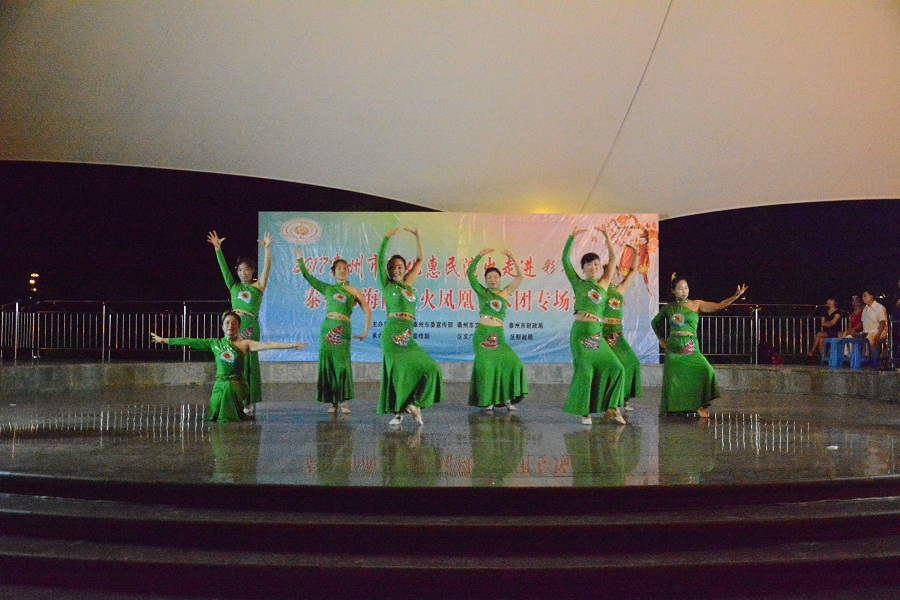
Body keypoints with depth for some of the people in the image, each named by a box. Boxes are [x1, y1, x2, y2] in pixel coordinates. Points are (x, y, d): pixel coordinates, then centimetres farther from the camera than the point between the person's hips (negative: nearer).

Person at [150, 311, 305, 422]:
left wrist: (292, 346, -26)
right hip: (220, 384, 3)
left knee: (229, 387, -36)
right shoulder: (214, 343, 10)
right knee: (216, 416, -12)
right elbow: (190, 342, 14)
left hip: (237, 383, -3)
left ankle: (240, 414, -5)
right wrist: (164, 340, 18)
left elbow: (268, 344, -14)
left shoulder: (244, 344, -1)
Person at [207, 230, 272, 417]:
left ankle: (250, 402, 0)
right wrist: (217, 248, 3)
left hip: (250, 326, -3)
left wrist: (266, 250, -15)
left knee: (249, 361, -2)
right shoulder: (234, 286, 15)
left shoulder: (258, 286, 8)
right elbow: (224, 267, 10)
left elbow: (267, 267, -3)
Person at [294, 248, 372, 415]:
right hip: (327, 328, 2)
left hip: (344, 330, -2)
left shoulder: (353, 291, 8)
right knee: (327, 363, 1)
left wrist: (366, 331, 1)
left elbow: (367, 310, 5)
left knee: (342, 364, -6)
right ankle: (332, 402, 8)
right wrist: (300, 259, 13)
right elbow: (307, 276, 16)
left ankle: (343, 402, 0)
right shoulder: (327, 288, 13)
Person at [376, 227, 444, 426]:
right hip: (392, 333, -6)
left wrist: (417, 236, 23)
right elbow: (380, 260, -4)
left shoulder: (407, 284, 19)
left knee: (430, 369, -1)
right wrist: (387, 239, -10)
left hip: (408, 336, 6)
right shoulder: (386, 285, 7)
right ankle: (396, 412, 3)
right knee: (396, 371, -8)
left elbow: (420, 259, 25)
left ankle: (413, 404, 6)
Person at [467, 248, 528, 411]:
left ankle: (506, 398, 1)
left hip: (498, 335, 3)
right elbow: (469, 273, 0)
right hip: (482, 334, -2)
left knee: (511, 362, -9)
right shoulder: (482, 292, 8)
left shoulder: (505, 293, 13)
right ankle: (486, 400, 3)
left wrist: (512, 258, -2)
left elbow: (521, 277, 7)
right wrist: (480, 256, -9)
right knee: (485, 364, -9)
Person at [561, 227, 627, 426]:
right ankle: (584, 413, 7)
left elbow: (613, 259, 10)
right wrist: (572, 238, -2)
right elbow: (565, 259, 1)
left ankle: (612, 407, 11)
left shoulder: (603, 284, 12)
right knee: (584, 372, -5)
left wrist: (607, 237, 7)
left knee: (616, 368, 1)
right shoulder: (578, 283, 6)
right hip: (580, 334, -4)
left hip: (597, 335, 4)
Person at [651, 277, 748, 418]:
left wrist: (736, 295, -22)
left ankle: (699, 406, -11)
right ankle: (669, 407, 22)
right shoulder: (669, 308, 8)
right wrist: (661, 339, 15)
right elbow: (654, 322, 25)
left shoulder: (696, 304, 3)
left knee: (706, 370, -22)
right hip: (673, 348, 1)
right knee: (672, 379, 1)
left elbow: (718, 306, -10)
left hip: (691, 348, -1)